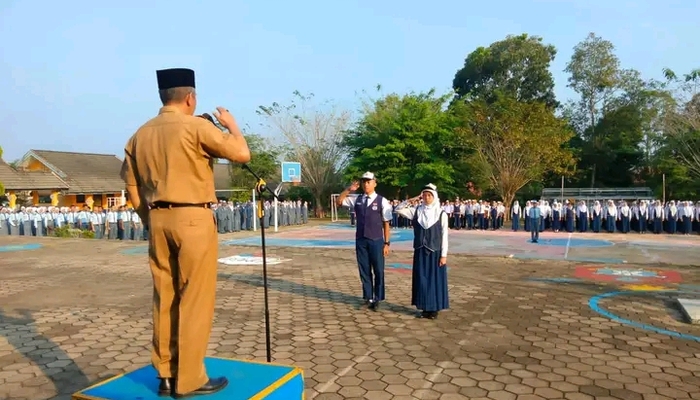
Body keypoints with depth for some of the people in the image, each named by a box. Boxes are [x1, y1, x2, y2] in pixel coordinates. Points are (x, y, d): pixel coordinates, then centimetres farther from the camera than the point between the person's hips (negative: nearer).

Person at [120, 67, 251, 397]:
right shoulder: (196, 126, -9)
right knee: (194, 299, 1)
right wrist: (231, 123, 9)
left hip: (158, 220, 7)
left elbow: (131, 184, 13)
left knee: (164, 298, 12)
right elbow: (242, 154, -8)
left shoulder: (140, 135, 11)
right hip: (193, 219, -6)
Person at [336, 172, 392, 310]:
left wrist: (387, 243, -7)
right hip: (360, 240, 4)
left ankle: (377, 299, 18)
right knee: (364, 271, 11)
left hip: (376, 241, -4)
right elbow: (339, 201, 11)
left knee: (378, 271, 5)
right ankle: (368, 298, 23)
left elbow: (386, 224, -5)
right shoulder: (357, 200, 7)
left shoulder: (382, 201, -5)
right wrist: (349, 189, -4)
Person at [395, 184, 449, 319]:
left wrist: (443, 255, -9)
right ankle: (425, 309, 17)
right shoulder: (416, 211, 2)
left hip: (435, 252, -3)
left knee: (435, 280, 3)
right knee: (421, 280, 6)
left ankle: (434, 309, 14)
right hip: (420, 252, 3)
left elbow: (444, 236, -5)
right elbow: (398, 209, 1)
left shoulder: (442, 214, -5)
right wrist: (412, 200, -8)